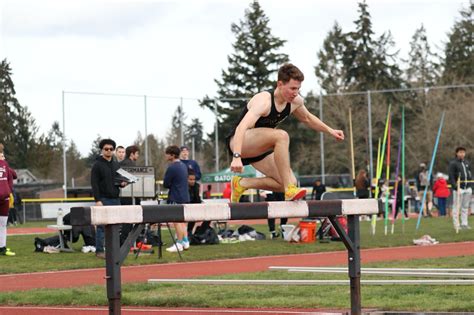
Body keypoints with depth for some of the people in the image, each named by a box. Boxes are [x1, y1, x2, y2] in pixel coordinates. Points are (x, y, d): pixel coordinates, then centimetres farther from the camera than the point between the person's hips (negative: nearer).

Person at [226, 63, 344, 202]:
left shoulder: (295, 101, -5)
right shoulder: (264, 101, -29)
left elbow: (307, 118, 20)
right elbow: (242, 127, -44)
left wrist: (330, 131, 15)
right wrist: (236, 157, -56)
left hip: (258, 148, 9)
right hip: (239, 143, -8)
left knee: (290, 183, -7)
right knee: (281, 136, -35)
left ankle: (242, 183, 5)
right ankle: (289, 191, -33)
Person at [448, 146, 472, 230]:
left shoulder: (467, 163, 18)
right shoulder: (453, 163, -3)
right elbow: (451, 177, -11)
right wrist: (456, 187, -19)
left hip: (467, 188, 6)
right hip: (458, 188, -6)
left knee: (465, 207, 8)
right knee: (457, 207, -4)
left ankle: (464, 223, 13)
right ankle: (456, 225, -2)